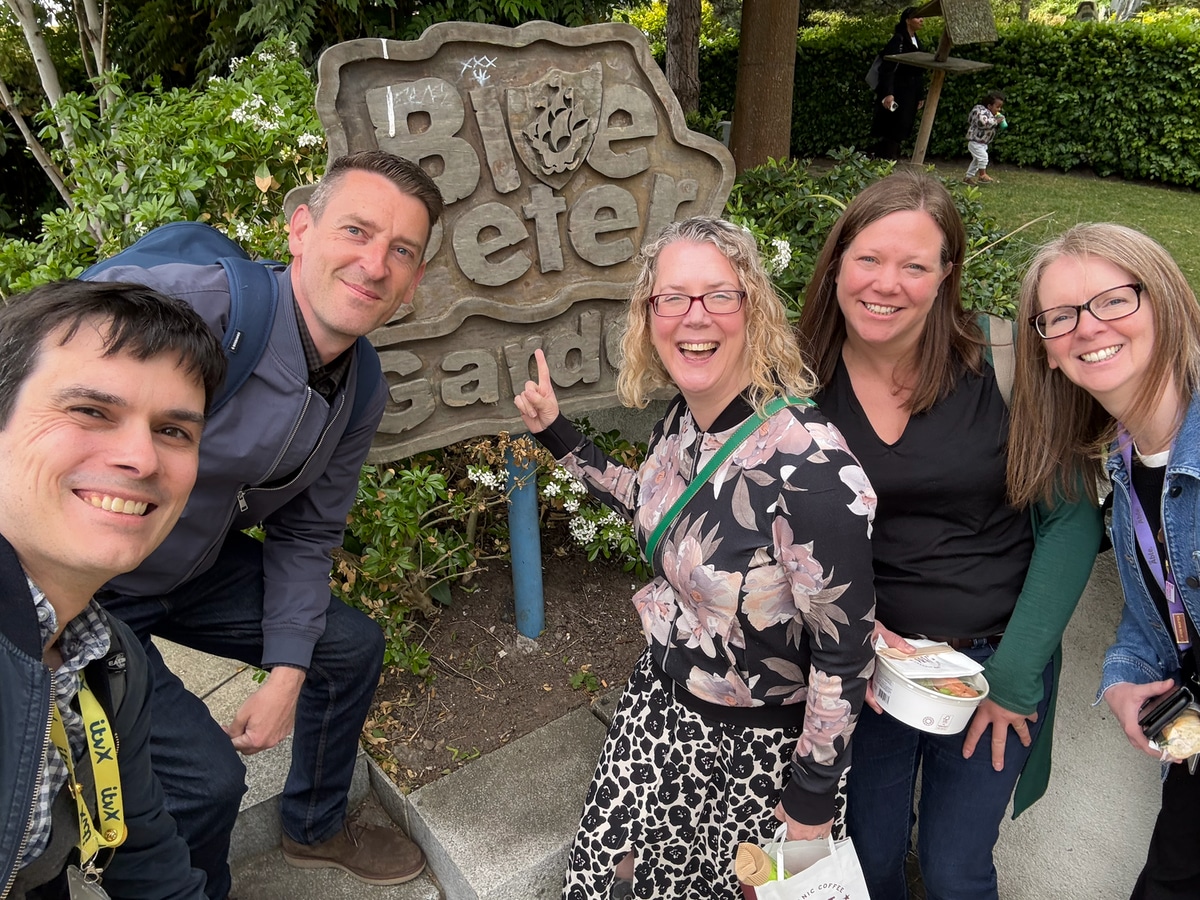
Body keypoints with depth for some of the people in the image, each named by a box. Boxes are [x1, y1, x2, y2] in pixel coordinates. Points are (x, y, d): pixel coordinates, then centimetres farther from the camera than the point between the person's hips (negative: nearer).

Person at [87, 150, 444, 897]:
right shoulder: (181, 304, -34)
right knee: (207, 778, -12)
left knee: (352, 647, 11)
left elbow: (305, 533, 2)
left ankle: (316, 827, 38)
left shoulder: (364, 393, -9)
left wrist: (287, 670, -3)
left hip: (200, 568, 7)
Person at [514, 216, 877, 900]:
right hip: (661, 705, 7)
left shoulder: (807, 461, -31)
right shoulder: (682, 419, -8)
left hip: (759, 747, -6)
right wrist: (559, 435, 8)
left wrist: (811, 798, -13)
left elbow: (844, 646, -23)